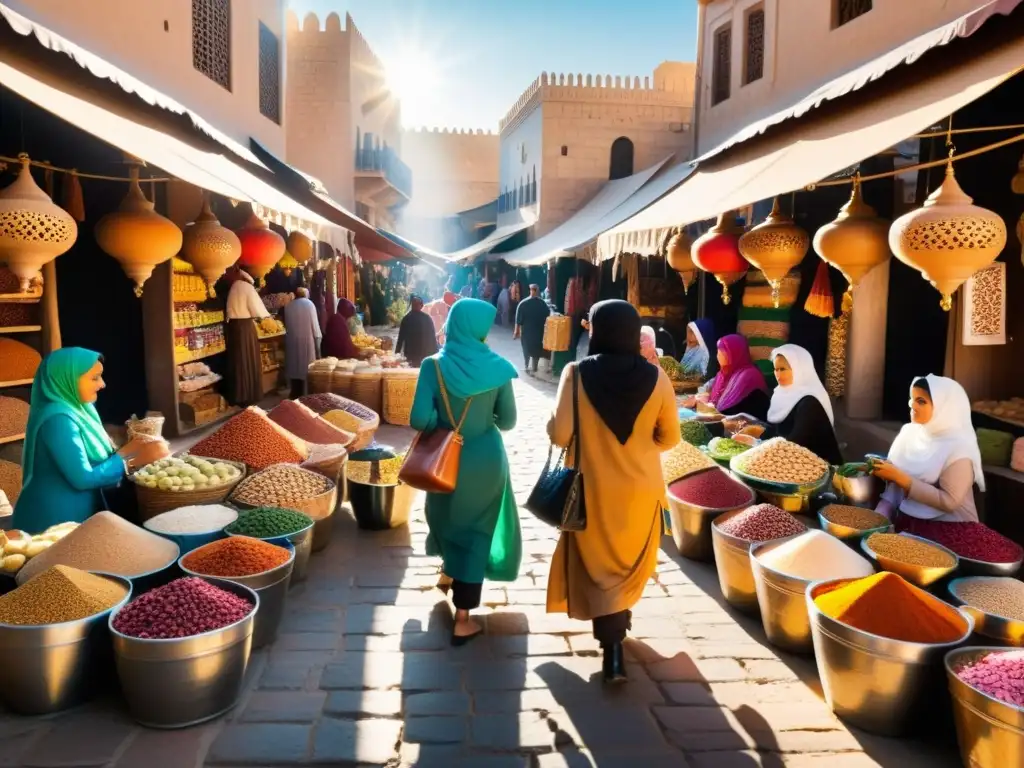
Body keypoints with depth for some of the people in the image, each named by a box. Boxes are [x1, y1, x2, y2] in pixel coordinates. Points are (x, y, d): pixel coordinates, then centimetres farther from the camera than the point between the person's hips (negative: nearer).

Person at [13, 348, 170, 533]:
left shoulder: (77, 409, 6)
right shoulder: (59, 419, -22)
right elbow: (83, 478, -24)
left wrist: (127, 450, -3)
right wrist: (136, 460, -22)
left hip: (76, 514, 9)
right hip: (56, 519, -9)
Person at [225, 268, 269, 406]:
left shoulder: (232, 288, 6)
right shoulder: (247, 287, -7)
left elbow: (231, 309, 5)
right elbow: (256, 309, -6)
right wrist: (267, 315, 10)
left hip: (233, 326, 5)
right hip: (245, 326, -5)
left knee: (237, 361, 9)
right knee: (249, 361, 2)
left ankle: (238, 396, 14)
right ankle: (250, 396, 5)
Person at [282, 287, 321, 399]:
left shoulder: (287, 306, 5)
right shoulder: (309, 304, -3)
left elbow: (286, 324, 10)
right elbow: (314, 323, -6)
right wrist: (317, 338, -1)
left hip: (292, 341, 3)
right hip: (307, 340, -3)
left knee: (294, 366, 8)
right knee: (308, 367, 2)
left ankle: (296, 394, 11)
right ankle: (306, 393, 2)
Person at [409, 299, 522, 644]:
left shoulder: (434, 366, -13)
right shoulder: (498, 367, -11)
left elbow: (420, 419, -19)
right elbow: (508, 421, -4)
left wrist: (444, 421, 1)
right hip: (486, 459, -1)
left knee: (447, 515, 29)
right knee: (477, 531, 9)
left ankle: (450, 570, 54)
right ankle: (463, 620, 13)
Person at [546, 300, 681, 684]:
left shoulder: (577, 373, -14)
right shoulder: (655, 377, -8)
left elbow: (559, 435, -15)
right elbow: (670, 437, 1)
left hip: (593, 488, -2)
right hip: (641, 488, 2)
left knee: (600, 567, 13)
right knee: (630, 564, 24)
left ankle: (613, 650, 8)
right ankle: (618, 620, 44)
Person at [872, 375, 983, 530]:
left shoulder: (959, 447, -13)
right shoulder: (909, 432, 4)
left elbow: (949, 502, -19)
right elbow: (893, 487, 4)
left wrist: (900, 477, -21)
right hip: (906, 522, 6)